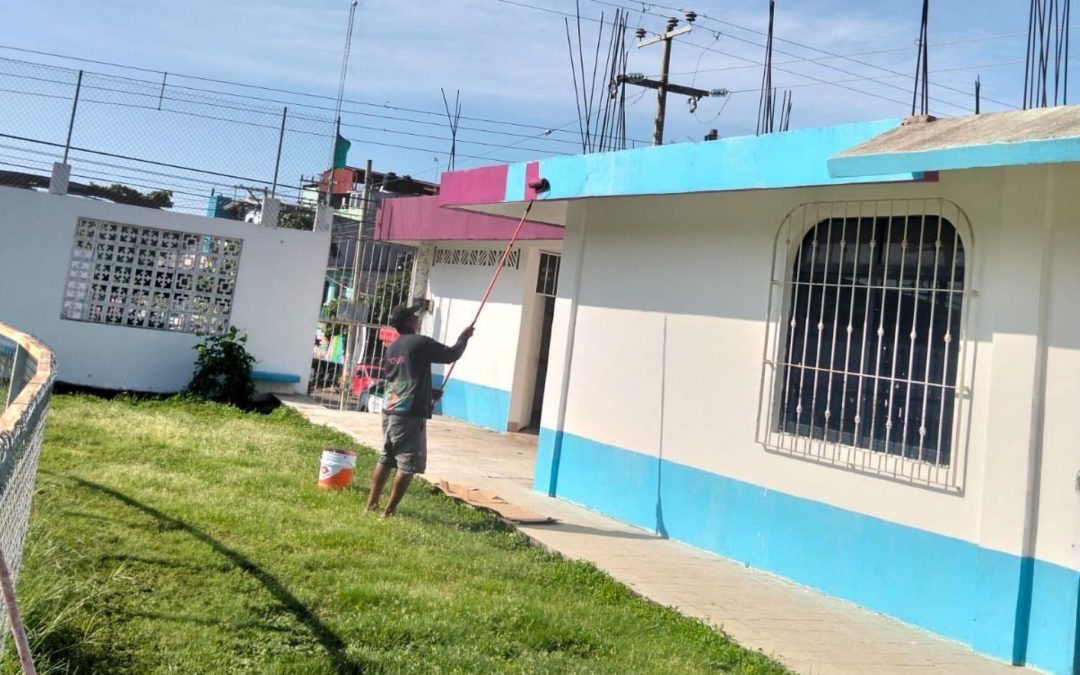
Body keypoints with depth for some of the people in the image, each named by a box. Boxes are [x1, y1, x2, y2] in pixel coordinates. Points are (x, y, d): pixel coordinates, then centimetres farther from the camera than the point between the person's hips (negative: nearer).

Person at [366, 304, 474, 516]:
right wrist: (464, 337, 17)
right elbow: (452, 355, -1)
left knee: (385, 459, 17)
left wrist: (428, 393, 32)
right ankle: (390, 510, 3)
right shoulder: (420, 343, -10)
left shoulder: (393, 348, 14)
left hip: (389, 411, 8)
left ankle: (372, 503, 22)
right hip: (410, 415, -8)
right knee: (407, 466, 0)